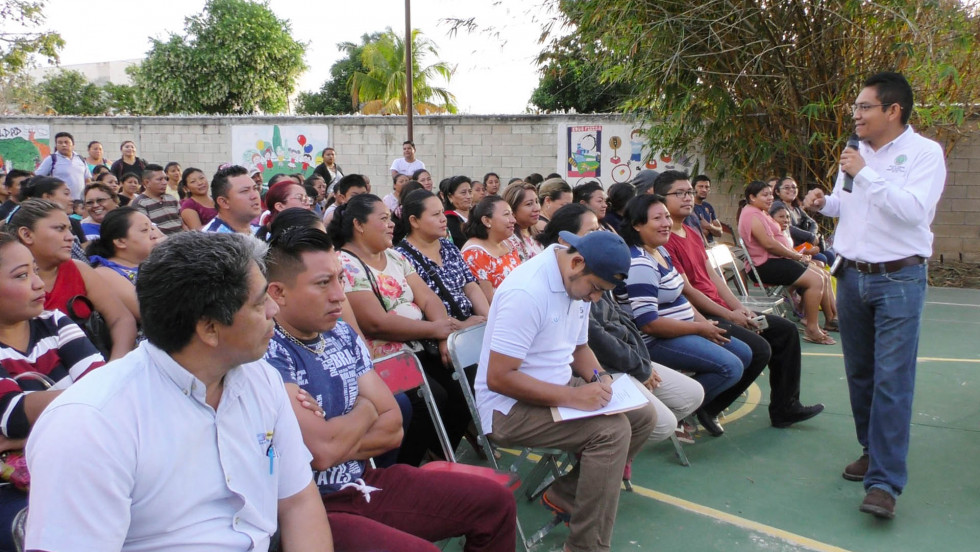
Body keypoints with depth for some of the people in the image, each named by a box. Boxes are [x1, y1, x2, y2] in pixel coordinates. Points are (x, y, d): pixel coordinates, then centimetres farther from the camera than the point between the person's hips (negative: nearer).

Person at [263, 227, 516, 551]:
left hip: (363, 482, 8)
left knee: (496, 503, 8)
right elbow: (322, 451, -27)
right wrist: (364, 410, -6)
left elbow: (392, 428, 5)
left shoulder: (341, 336, 6)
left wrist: (337, 439, -15)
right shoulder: (267, 353, -20)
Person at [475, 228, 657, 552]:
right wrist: (572, 396, -28)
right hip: (509, 407, -9)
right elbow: (498, 378, -27)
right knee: (612, 429, -24)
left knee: (643, 415, 2)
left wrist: (598, 378, -4)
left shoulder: (579, 281, 3)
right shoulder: (528, 292, -26)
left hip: (558, 389, 9)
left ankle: (567, 495, 8)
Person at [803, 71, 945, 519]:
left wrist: (865, 174, -21)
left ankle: (885, 481, -8)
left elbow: (914, 209, -23)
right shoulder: (855, 152, 11)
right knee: (859, 373, 13)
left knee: (892, 381, -10)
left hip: (898, 280, -6)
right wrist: (825, 202, 5)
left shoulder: (924, 153, -8)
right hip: (851, 276, 7)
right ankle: (873, 450, 30)